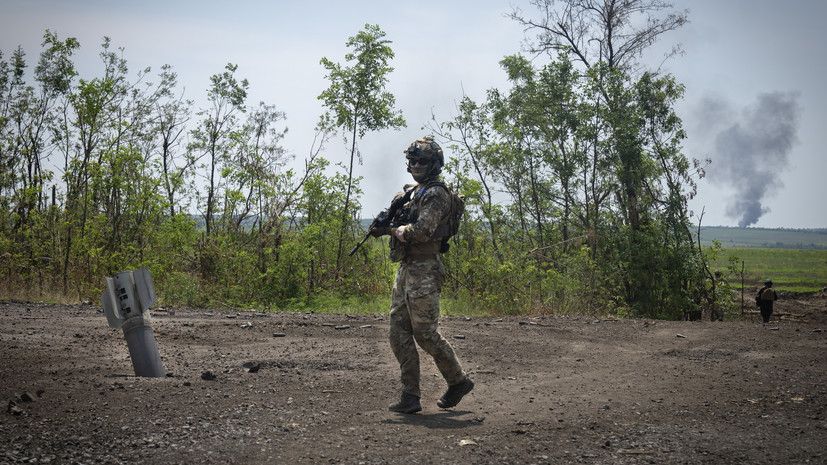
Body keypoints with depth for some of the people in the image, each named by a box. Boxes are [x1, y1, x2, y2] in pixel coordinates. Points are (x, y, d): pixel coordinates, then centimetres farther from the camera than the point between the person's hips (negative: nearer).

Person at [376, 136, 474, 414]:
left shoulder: (436, 194, -11)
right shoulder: (410, 193, 19)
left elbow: (421, 232, -22)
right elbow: (395, 222, 22)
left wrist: (395, 229, -8)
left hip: (424, 272, -9)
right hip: (405, 270, 9)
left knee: (426, 333, -6)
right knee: (399, 335, 4)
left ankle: (459, 382, 13)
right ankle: (410, 397, 7)